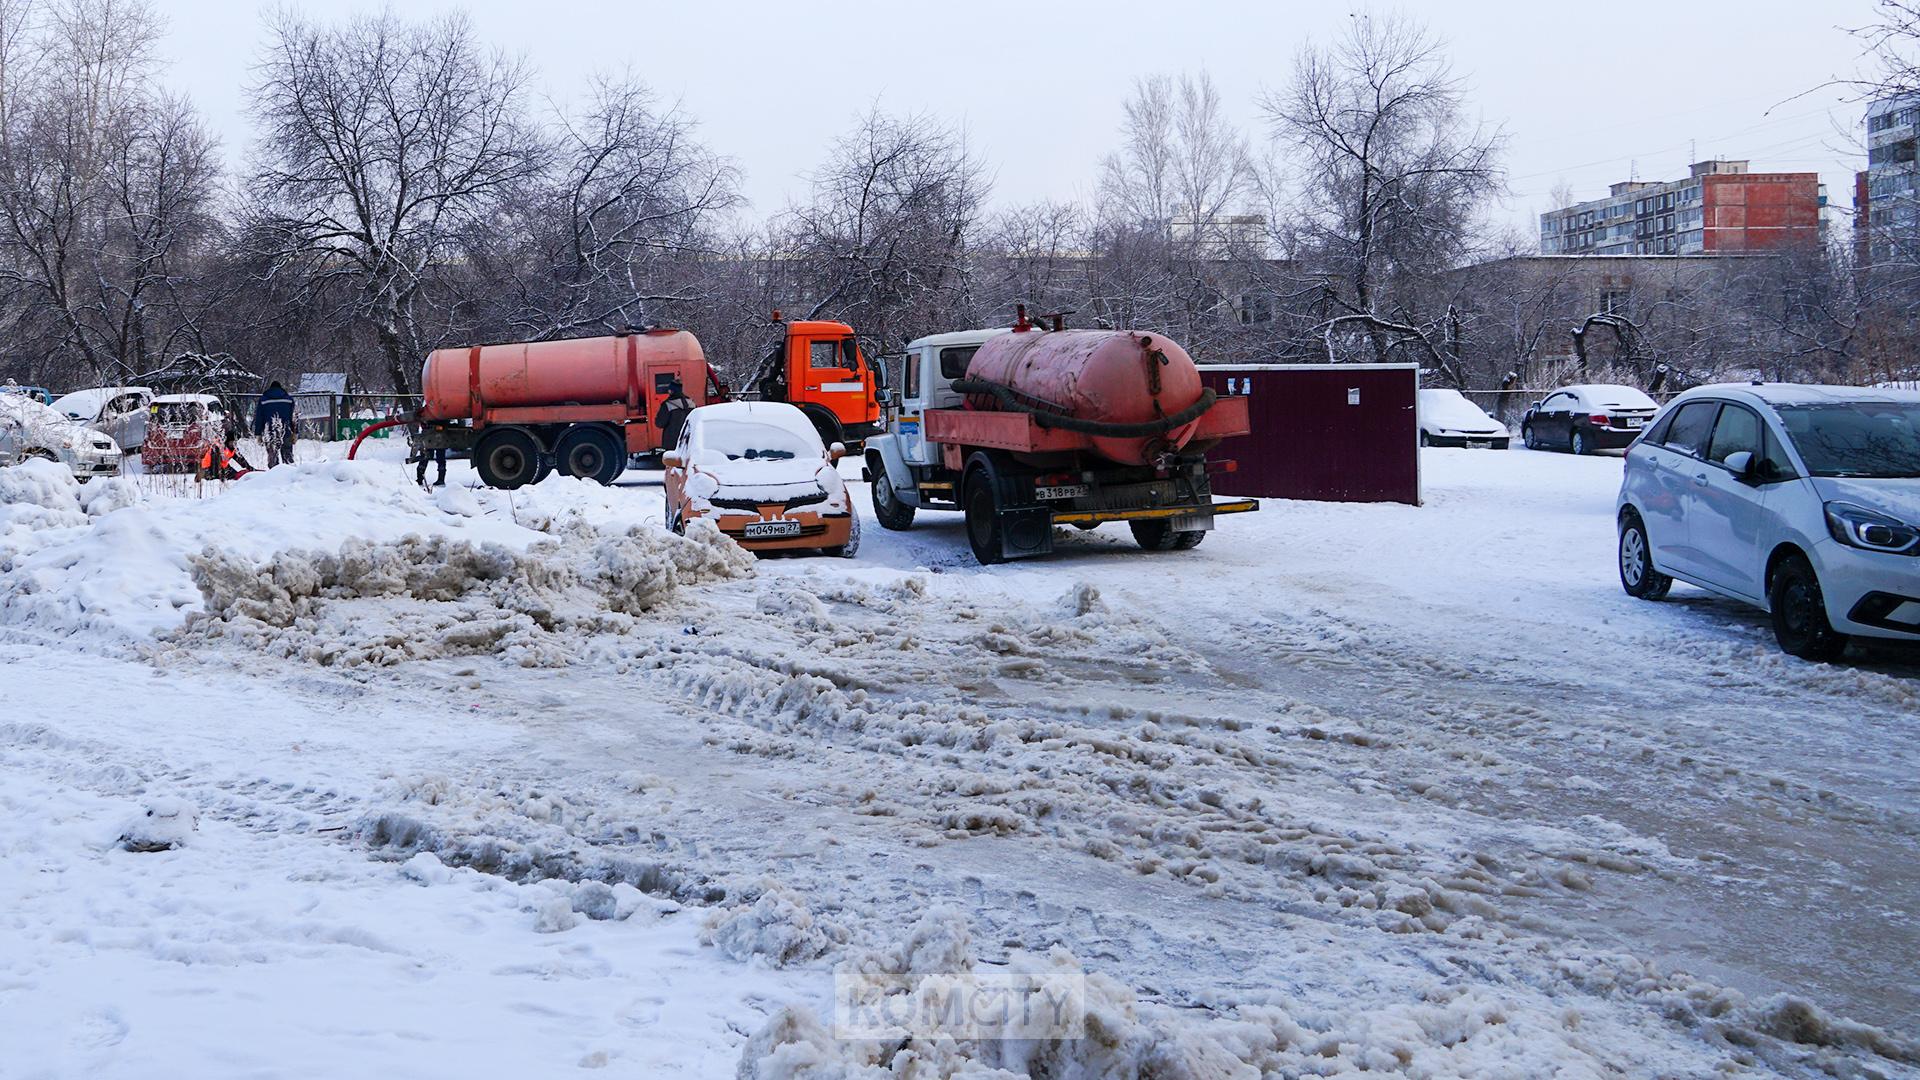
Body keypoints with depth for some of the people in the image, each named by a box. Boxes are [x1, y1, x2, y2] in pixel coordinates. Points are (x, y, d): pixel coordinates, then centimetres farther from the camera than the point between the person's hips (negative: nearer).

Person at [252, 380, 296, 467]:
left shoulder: (263, 399, 7)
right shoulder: (288, 398, 7)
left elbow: (258, 417, 6)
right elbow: (293, 417, 6)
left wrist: (258, 434, 9)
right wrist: (294, 433, 8)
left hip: (270, 432, 0)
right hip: (285, 433, 0)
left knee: (272, 456, 3)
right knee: (288, 455, 4)